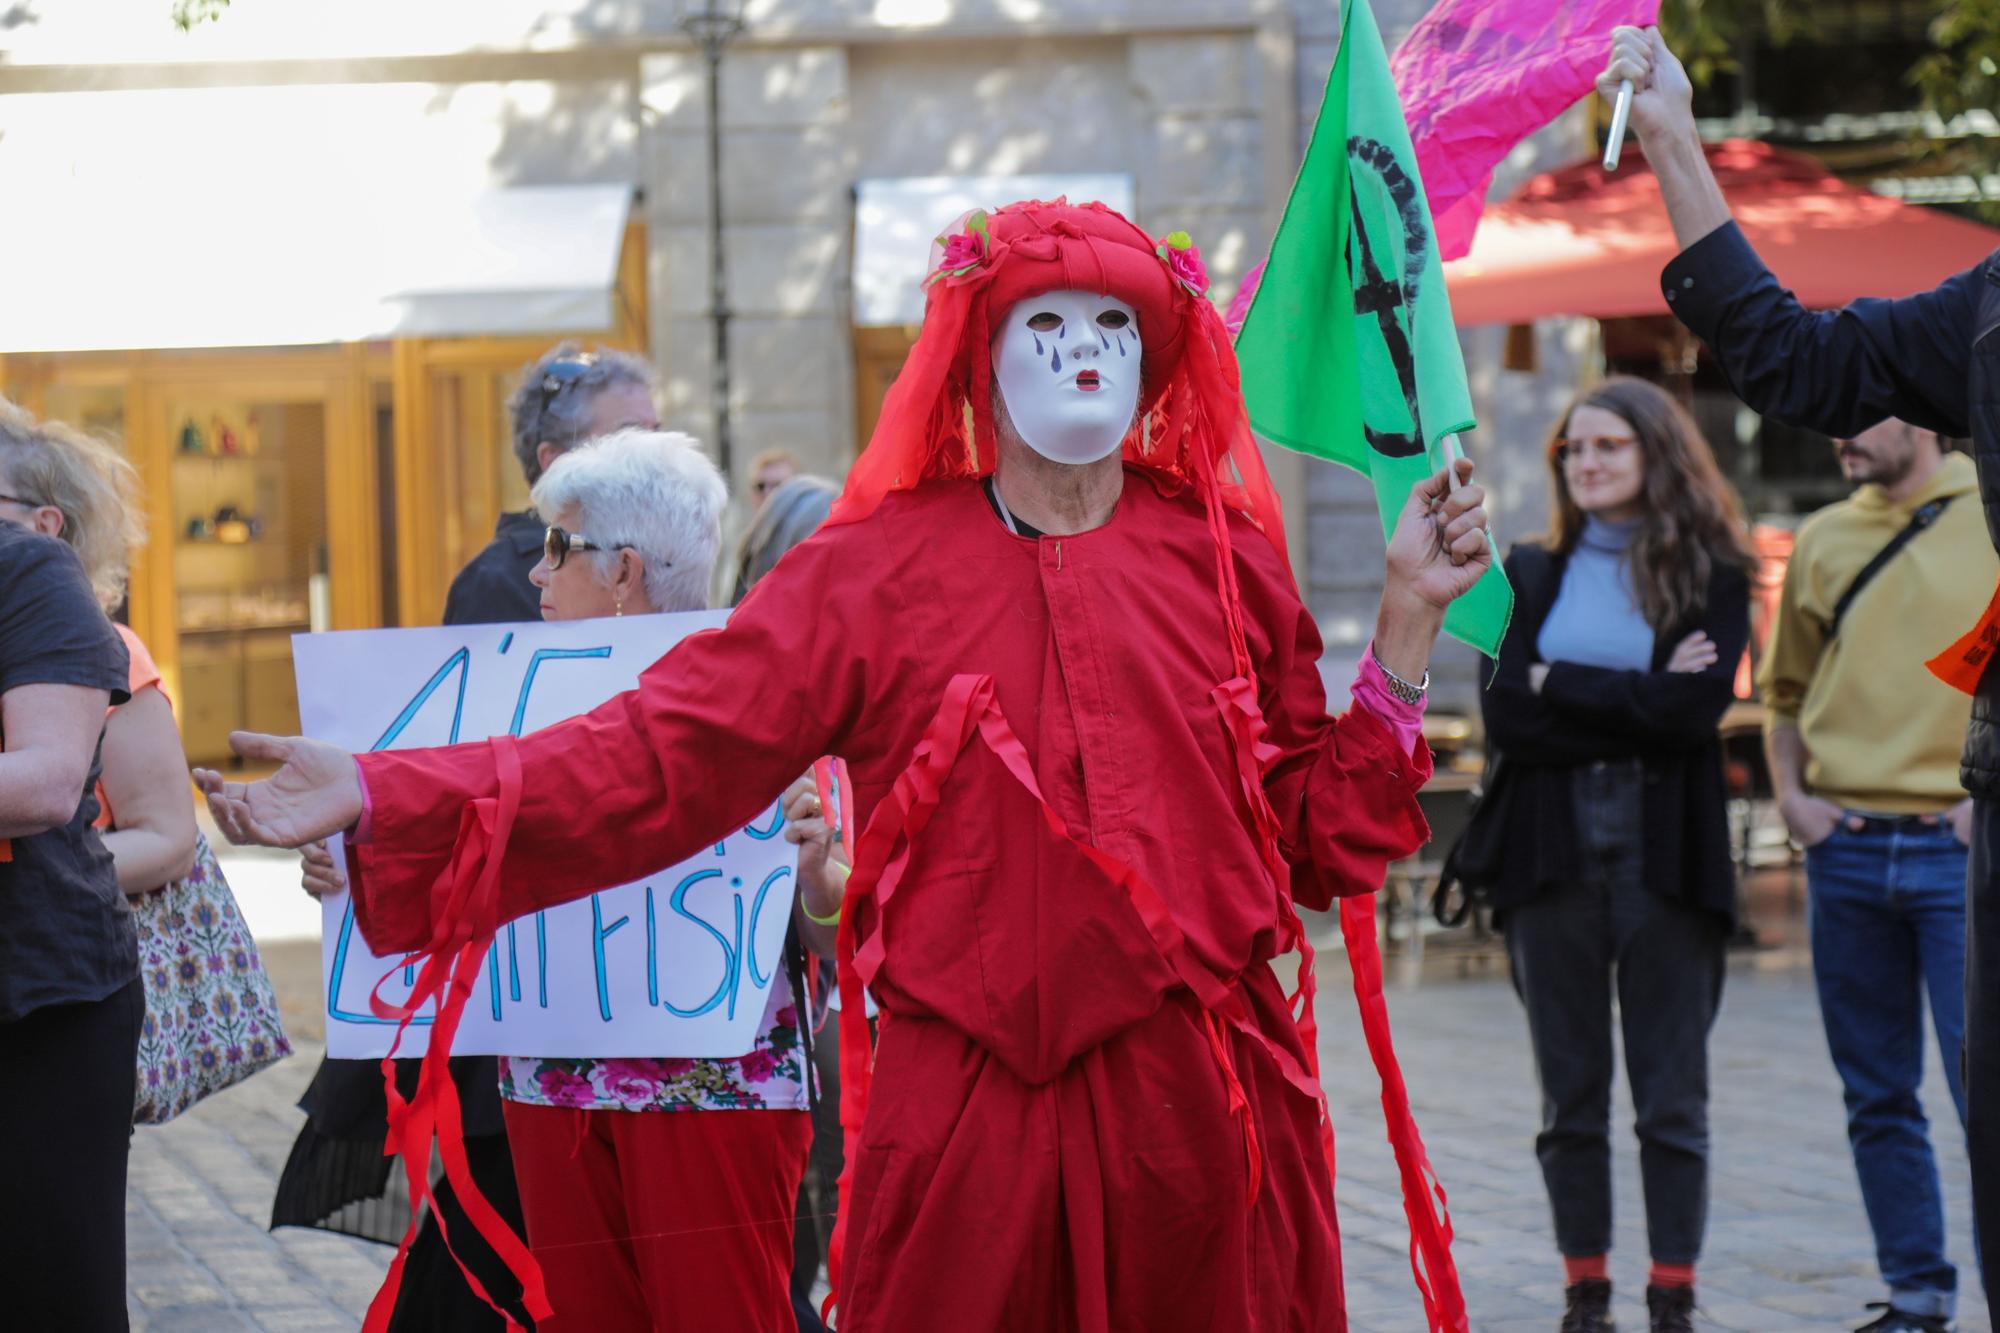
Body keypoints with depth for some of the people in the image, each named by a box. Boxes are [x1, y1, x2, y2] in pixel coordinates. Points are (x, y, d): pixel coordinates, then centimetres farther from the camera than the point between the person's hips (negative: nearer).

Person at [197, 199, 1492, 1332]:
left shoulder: (1226, 561, 8)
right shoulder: (877, 573, 1)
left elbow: (1323, 835, 10)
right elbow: (663, 752, -7)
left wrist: (1409, 620, 3)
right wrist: (377, 794, -16)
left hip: (1205, 1109, 2)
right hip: (967, 1108, -2)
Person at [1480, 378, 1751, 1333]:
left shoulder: (1709, 576, 3)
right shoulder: (1530, 576, 10)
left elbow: (1693, 708, -12)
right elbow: (1505, 719, -3)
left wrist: (1560, 687, -6)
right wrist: (1638, 706, -9)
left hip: (1665, 853, -2)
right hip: (1553, 852, 2)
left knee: (1672, 1099, 1)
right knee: (1571, 1098, 7)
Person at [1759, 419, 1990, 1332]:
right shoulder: (1822, 539, 11)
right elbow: (1785, 690, 20)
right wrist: (1789, 795, 6)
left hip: (1957, 846, -4)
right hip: (1847, 852, 4)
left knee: (1982, 1089, -8)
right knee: (1878, 1099, 9)